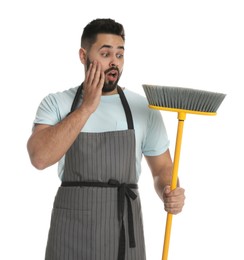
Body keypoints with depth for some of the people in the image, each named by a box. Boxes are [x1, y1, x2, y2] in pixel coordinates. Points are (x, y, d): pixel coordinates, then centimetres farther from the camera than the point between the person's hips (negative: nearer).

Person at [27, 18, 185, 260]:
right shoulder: (56, 104, 0)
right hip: (70, 230, -1)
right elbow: (40, 157, -17)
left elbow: (162, 167, 8)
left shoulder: (143, 108, 2)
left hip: (124, 227, 1)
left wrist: (170, 194, -14)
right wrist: (87, 107, -16)